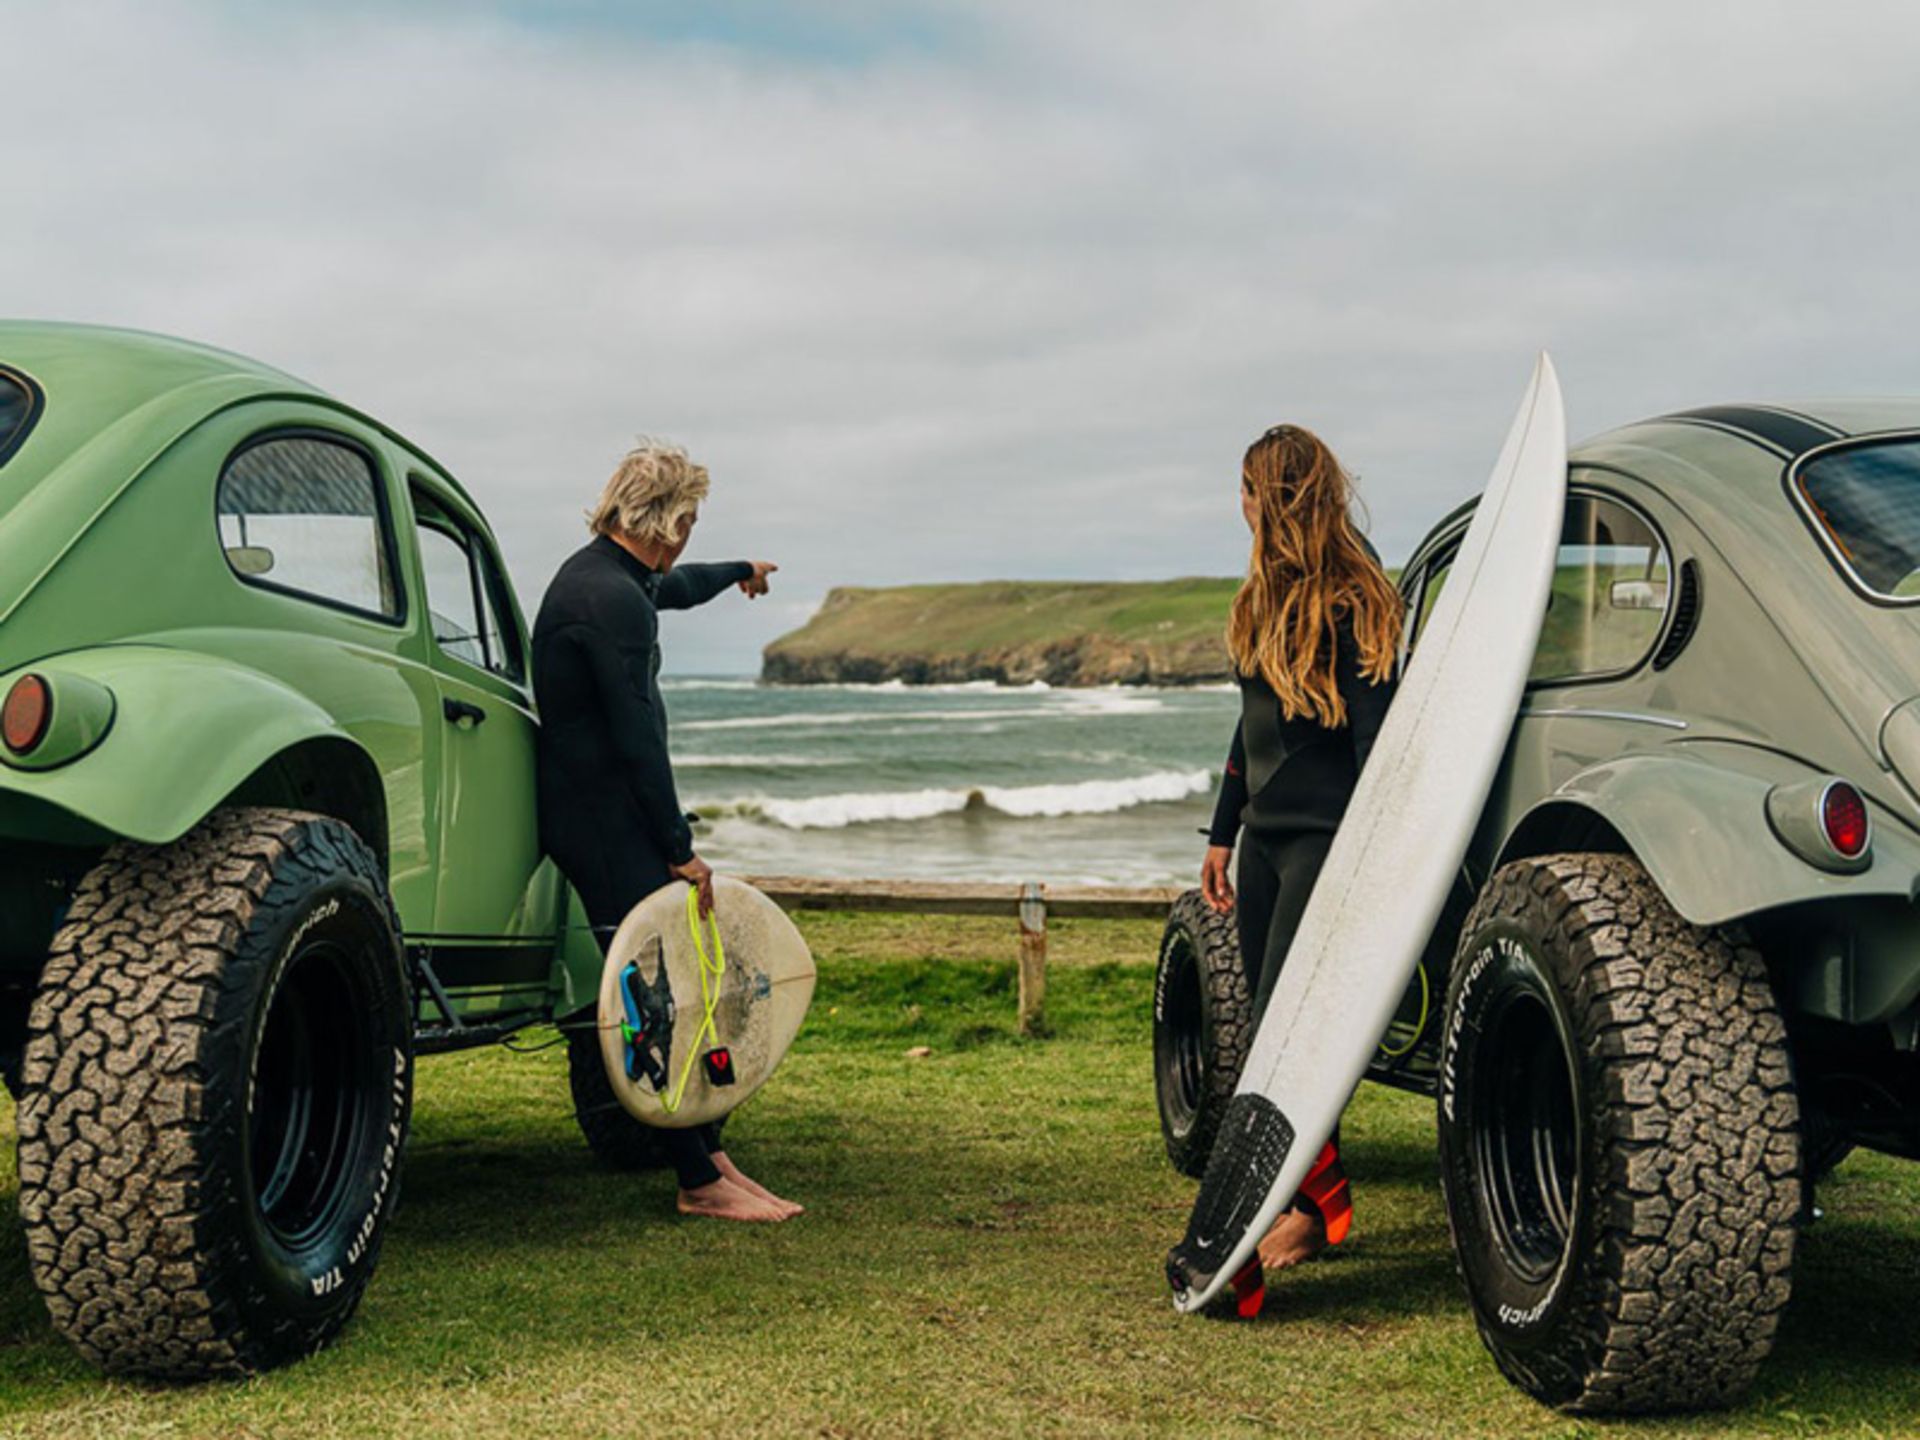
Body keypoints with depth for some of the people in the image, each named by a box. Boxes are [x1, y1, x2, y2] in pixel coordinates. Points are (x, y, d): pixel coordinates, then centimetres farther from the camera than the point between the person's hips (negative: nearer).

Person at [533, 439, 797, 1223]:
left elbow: (672, 587, 38)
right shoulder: (611, 599, -19)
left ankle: (710, 1154, 12)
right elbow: (638, 737, -22)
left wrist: (738, 571, 57)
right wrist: (681, 847, -18)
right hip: (606, 823, -11)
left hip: (593, 815, 11)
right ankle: (701, 1180, -5)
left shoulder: (597, 575, 14)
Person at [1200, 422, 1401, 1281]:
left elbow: (1374, 736, -15)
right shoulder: (1265, 597, 14)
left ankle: (1321, 1207, -2)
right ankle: (1299, 1197, 17)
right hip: (1265, 834, 9)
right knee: (1270, 1031, 9)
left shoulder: (1349, 603, -12)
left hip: (1324, 838, -9)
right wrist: (1222, 832, 21)